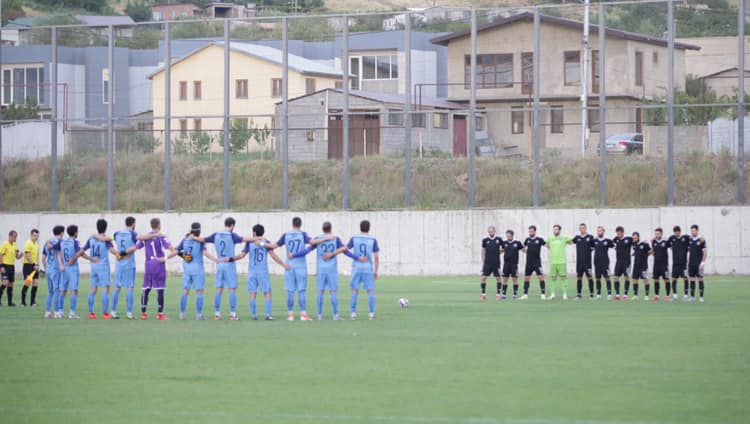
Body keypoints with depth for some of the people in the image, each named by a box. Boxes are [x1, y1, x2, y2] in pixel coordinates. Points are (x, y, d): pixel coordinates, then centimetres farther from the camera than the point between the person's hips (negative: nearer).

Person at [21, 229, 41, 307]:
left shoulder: (36, 243, 15)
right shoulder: (28, 243, -11)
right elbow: (27, 255, -18)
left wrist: (37, 265, 7)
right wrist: (34, 265, -17)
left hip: (34, 266, 8)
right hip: (28, 265, -8)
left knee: (36, 283, 3)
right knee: (27, 284, -8)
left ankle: (32, 302, 10)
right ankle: (23, 302, -2)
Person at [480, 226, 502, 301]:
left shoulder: (498, 239, 1)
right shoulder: (485, 240, 2)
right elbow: (483, 251, 10)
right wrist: (483, 262, 8)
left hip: (496, 263, 0)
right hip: (487, 263, 0)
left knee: (498, 278, 0)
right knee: (483, 277, -6)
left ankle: (498, 294, 11)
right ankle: (483, 293, 3)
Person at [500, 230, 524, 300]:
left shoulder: (517, 243, -3)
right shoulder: (504, 243, 5)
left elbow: (523, 250, 7)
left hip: (514, 264, -3)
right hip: (506, 264, 3)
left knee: (515, 279, -1)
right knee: (505, 279, 2)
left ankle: (515, 294, 6)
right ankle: (504, 294, 8)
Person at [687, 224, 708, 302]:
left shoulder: (701, 240, -7)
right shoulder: (690, 239, 8)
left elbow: (705, 252, -7)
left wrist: (703, 262, -13)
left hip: (699, 263, -5)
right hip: (691, 263, 5)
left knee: (700, 279, -3)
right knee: (692, 280, 5)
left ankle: (701, 297, 0)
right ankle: (692, 297, 8)